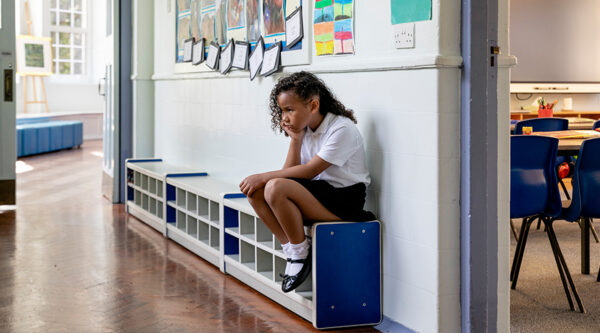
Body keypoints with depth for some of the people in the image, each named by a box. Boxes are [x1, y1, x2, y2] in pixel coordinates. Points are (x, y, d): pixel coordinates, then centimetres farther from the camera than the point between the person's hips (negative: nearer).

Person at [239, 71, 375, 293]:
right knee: (254, 191, -9)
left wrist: (263, 177, -19)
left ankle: (301, 253, -10)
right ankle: (291, 250, -3)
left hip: (345, 201, -8)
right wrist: (295, 140, -8)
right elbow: (290, 172, 3)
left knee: (276, 188, -29)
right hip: (318, 194, 8)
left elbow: (310, 170, -20)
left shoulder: (342, 129, -15)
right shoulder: (305, 129, 8)